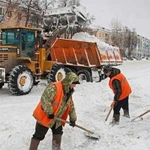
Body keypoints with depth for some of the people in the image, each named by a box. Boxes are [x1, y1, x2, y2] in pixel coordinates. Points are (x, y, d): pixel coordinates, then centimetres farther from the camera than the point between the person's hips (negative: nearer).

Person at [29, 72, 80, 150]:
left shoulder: (69, 92, 3)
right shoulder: (54, 87, -27)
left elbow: (71, 106, 13)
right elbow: (44, 99, -34)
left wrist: (73, 119, 15)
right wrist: (50, 113, -30)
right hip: (45, 116, -8)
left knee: (58, 134, 17)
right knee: (38, 136, 2)